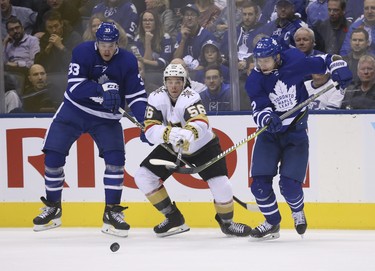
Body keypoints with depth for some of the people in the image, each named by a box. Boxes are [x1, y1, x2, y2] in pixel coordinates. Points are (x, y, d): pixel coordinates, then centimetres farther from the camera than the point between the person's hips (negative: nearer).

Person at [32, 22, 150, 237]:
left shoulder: (127, 61, -12)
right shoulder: (83, 52, -17)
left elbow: (137, 95, -8)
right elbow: (75, 87, -26)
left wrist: (145, 122, -23)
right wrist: (102, 90, -40)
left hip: (106, 117, 0)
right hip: (74, 110, 0)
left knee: (116, 157, -17)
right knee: (53, 155, -5)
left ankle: (112, 213, -6)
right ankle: (53, 209, 13)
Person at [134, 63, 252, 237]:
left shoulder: (189, 97, -29)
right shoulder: (157, 98, -18)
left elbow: (201, 123, -48)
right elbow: (150, 131, -27)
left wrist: (189, 133, -71)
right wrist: (170, 133, -49)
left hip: (203, 146, -4)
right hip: (173, 147, 4)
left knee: (220, 184, -19)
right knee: (143, 176, -7)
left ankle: (226, 222, 11)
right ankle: (174, 219, 6)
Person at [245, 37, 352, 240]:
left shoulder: (294, 63, -14)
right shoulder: (254, 81, -11)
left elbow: (326, 61, -2)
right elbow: (259, 110, -20)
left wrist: (340, 70, -19)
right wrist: (267, 119, -42)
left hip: (296, 133, -2)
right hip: (269, 133, 2)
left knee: (289, 184, -10)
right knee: (260, 182, -7)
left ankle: (297, 210, 24)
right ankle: (272, 223, 15)